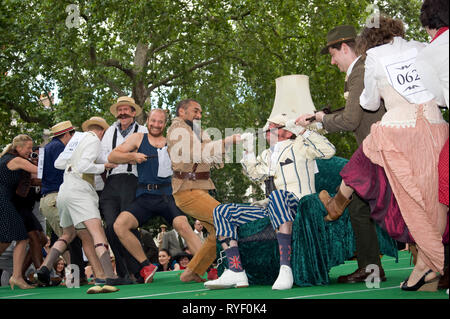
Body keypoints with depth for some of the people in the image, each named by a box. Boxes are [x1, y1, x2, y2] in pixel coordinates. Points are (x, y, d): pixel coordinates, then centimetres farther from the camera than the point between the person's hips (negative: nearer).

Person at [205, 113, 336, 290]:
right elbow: (256, 174, 37)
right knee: (222, 212, -3)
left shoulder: (299, 146, 7)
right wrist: (249, 151, 23)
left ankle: (285, 269, -51)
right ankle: (236, 273, -17)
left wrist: (301, 131, -6)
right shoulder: (267, 155, 27)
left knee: (278, 195, -44)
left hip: (297, 204, -8)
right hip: (274, 208, 8)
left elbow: (329, 150, -5)